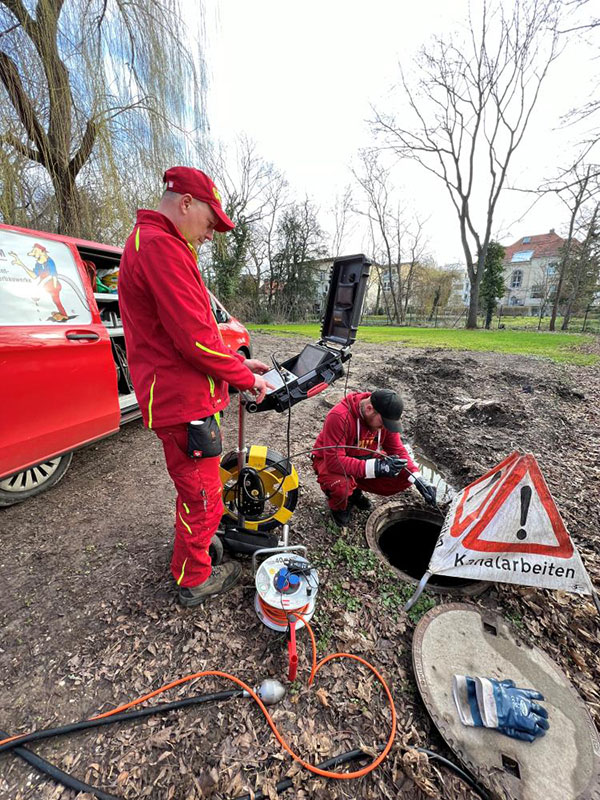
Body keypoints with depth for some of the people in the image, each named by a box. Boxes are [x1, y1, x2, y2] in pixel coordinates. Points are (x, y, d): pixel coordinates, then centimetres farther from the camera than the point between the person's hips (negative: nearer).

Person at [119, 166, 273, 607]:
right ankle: (195, 580, 30)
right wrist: (246, 378, -10)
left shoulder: (150, 243, 22)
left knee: (195, 489, 27)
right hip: (184, 403, -11)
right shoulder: (162, 247, -16)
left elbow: (194, 328, 19)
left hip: (181, 397, 11)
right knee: (202, 498, 7)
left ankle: (195, 541, 50)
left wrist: (238, 361, 12)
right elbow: (195, 339, -24)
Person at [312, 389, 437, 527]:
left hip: (364, 458, 6)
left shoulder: (385, 416, -14)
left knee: (404, 476, -11)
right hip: (329, 460, -5)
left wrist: (418, 479, -20)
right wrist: (376, 467, -44)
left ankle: (355, 492, 10)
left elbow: (398, 450, -6)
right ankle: (338, 506, 2)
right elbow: (334, 460, -37)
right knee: (341, 487, -38)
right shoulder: (339, 417, -35)